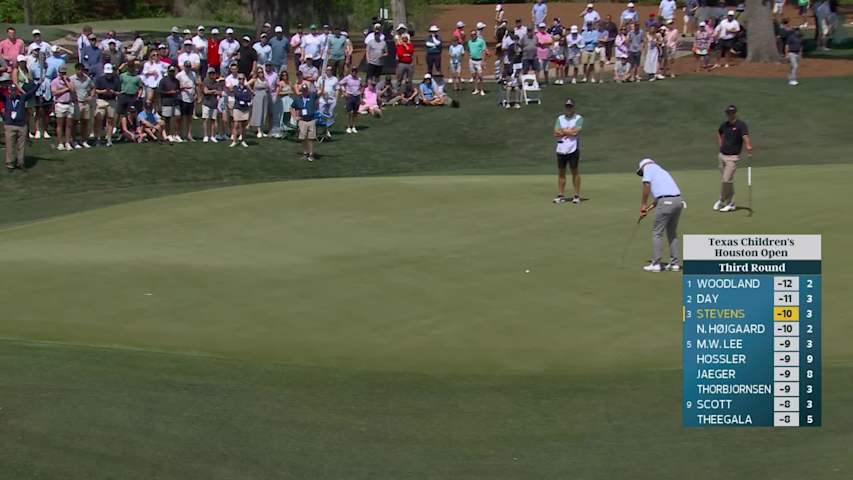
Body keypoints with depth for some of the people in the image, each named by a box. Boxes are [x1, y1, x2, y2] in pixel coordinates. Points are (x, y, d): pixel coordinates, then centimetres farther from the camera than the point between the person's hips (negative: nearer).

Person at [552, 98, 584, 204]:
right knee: (561, 172, 4)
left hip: (573, 149, -4)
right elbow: (556, 134, 1)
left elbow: (576, 132, -14)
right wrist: (569, 131, -9)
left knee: (575, 171, -3)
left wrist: (563, 131, -3)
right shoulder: (560, 119, 13)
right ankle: (561, 195, 8)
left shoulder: (578, 119, 1)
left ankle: (577, 196, 0)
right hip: (561, 149, 4)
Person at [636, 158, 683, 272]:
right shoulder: (661, 171, 32)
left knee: (657, 233, 2)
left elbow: (647, 184, -5)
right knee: (672, 233, 18)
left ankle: (655, 264, 2)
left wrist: (643, 205, 1)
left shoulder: (648, 167, 10)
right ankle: (675, 263, 18)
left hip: (666, 202, -7)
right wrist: (648, 208, 21)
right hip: (678, 200, 7)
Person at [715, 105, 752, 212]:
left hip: (733, 157, -6)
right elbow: (719, 132, 31)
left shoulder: (741, 124, -12)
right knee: (727, 180, 11)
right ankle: (730, 203, 20)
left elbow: (745, 136, -31)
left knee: (727, 180, -10)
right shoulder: (725, 125, 8)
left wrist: (748, 146, -49)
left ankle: (722, 200, 10)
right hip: (722, 155, 6)